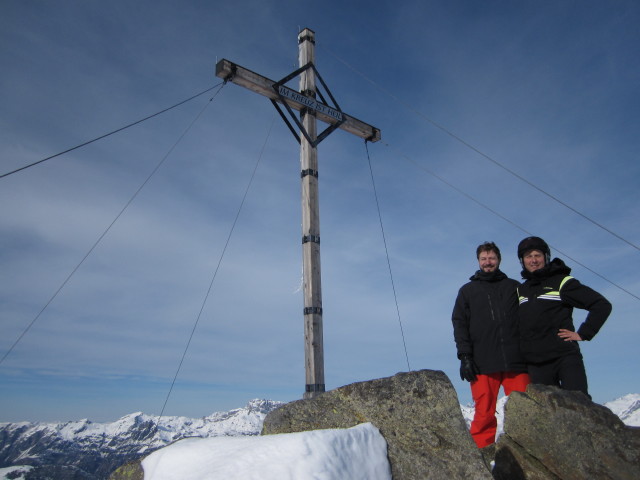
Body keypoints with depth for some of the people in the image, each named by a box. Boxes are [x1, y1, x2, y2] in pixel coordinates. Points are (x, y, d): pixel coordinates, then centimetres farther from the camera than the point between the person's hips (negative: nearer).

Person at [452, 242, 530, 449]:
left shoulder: (515, 287, 17)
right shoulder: (467, 290, 16)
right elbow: (459, 324, 9)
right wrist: (464, 356, -3)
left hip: (516, 361, 1)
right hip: (483, 363, 0)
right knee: (484, 413, -2)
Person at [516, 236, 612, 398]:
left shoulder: (562, 282, 1)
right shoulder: (520, 290, 16)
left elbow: (602, 305, -1)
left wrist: (583, 333, -6)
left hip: (565, 356, -4)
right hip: (536, 365, 4)